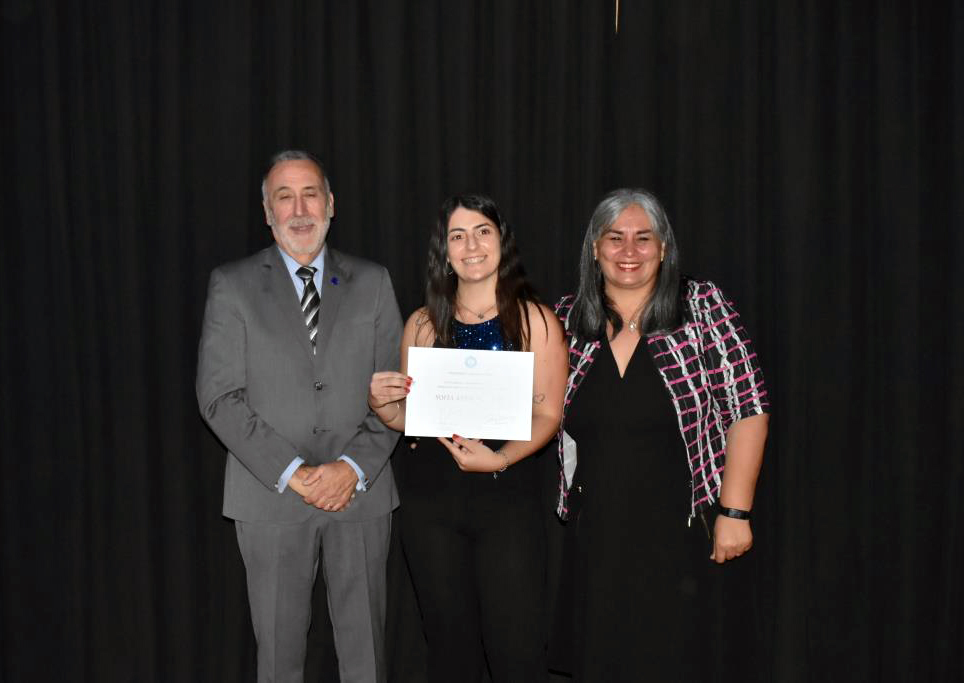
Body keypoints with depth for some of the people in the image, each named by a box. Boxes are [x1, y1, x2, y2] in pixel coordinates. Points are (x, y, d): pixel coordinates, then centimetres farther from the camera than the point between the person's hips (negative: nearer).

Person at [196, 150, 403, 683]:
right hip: (271, 497, -1)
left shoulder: (372, 283, 8)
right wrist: (292, 473, -13)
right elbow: (219, 397, -5)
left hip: (359, 492, 2)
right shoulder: (233, 285, 2)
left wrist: (354, 466, -10)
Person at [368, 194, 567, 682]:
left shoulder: (534, 320, 0)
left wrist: (498, 459, -20)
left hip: (507, 491, -2)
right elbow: (408, 418, 14)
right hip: (430, 494, 3)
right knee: (449, 642, 11)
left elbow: (547, 414, -5)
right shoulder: (423, 324, 8)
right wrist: (380, 403, -8)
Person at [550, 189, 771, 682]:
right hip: (597, 541, 3)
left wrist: (734, 511, -11)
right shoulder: (567, 321, 5)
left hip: (682, 537, -3)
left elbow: (747, 411, -7)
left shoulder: (703, 307, -4)